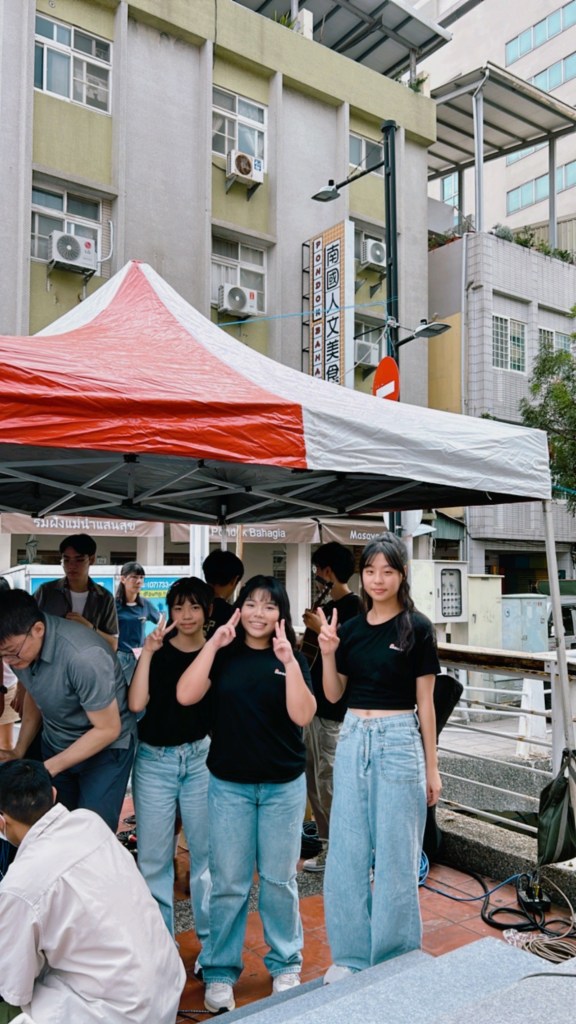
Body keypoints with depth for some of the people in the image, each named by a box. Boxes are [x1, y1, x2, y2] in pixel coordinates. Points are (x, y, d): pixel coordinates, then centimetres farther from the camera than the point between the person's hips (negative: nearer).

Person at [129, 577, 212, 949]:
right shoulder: (156, 651, 1)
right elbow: (136, 703, -11)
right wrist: (148, 652, -16)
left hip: (201, 757, -1)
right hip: (155, 760, 1)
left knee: (206, 853, 4)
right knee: (153, 857, 7)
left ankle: (212, 943, 20)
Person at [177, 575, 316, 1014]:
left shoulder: (291, 658, -2)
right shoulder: (224, 655, -1)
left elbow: (302, 715, -15)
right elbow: (186, 695, -15)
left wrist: (288, 661, -23)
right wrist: (213, 644, -18)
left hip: (283, 785, 0)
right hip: (229, 784, 0)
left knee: (279, 880, 11)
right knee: (228, 882, 6)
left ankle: (285, 964, 31)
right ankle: (221, 971, 24)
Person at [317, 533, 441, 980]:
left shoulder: (417, 627, -6)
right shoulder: (351, 628, 6)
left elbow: (425, 702, -3)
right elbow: (333, 694, 10)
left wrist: (432, 768, -1)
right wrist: (328, 653, -8)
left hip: (399, 742, -4)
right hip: (353, 740, 4)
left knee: (395, 856, 6)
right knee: (347, 854, 10)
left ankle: (395, 961, 25)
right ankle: (351, 955, 28)